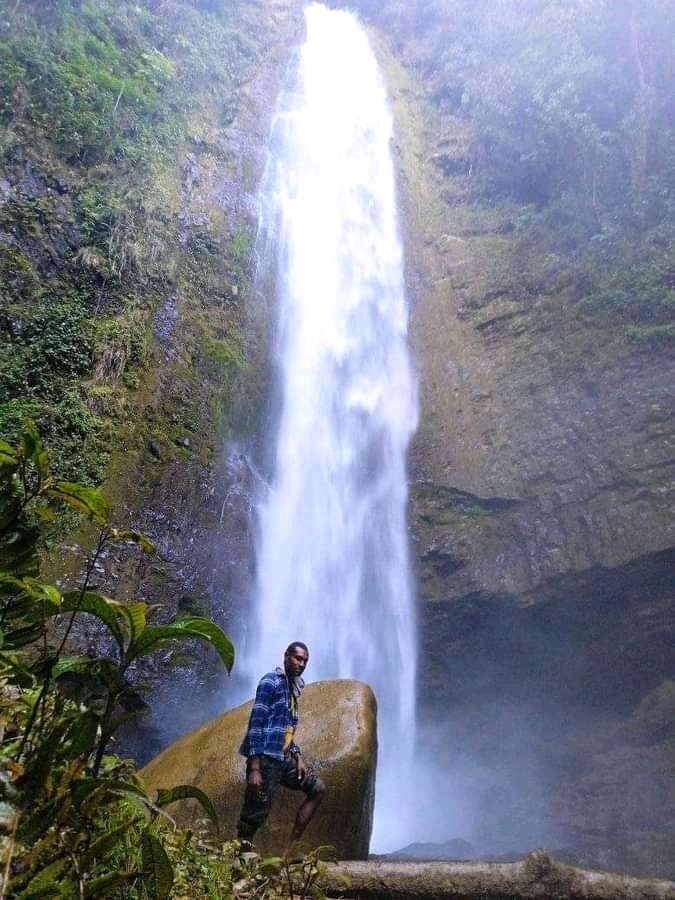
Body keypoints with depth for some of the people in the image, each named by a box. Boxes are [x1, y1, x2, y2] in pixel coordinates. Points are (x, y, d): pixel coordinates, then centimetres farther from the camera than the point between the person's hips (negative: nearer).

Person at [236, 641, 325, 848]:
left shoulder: (292, 687, 18)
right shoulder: (270, 681, -9)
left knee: (317, 788, 11)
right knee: (255, 814, -6)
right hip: (265, 757, -9)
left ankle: (293, 845, 13)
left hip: (284, 758, 9)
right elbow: (256, 723, -16)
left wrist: (298, 757, 10)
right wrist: (254, 767, -21)